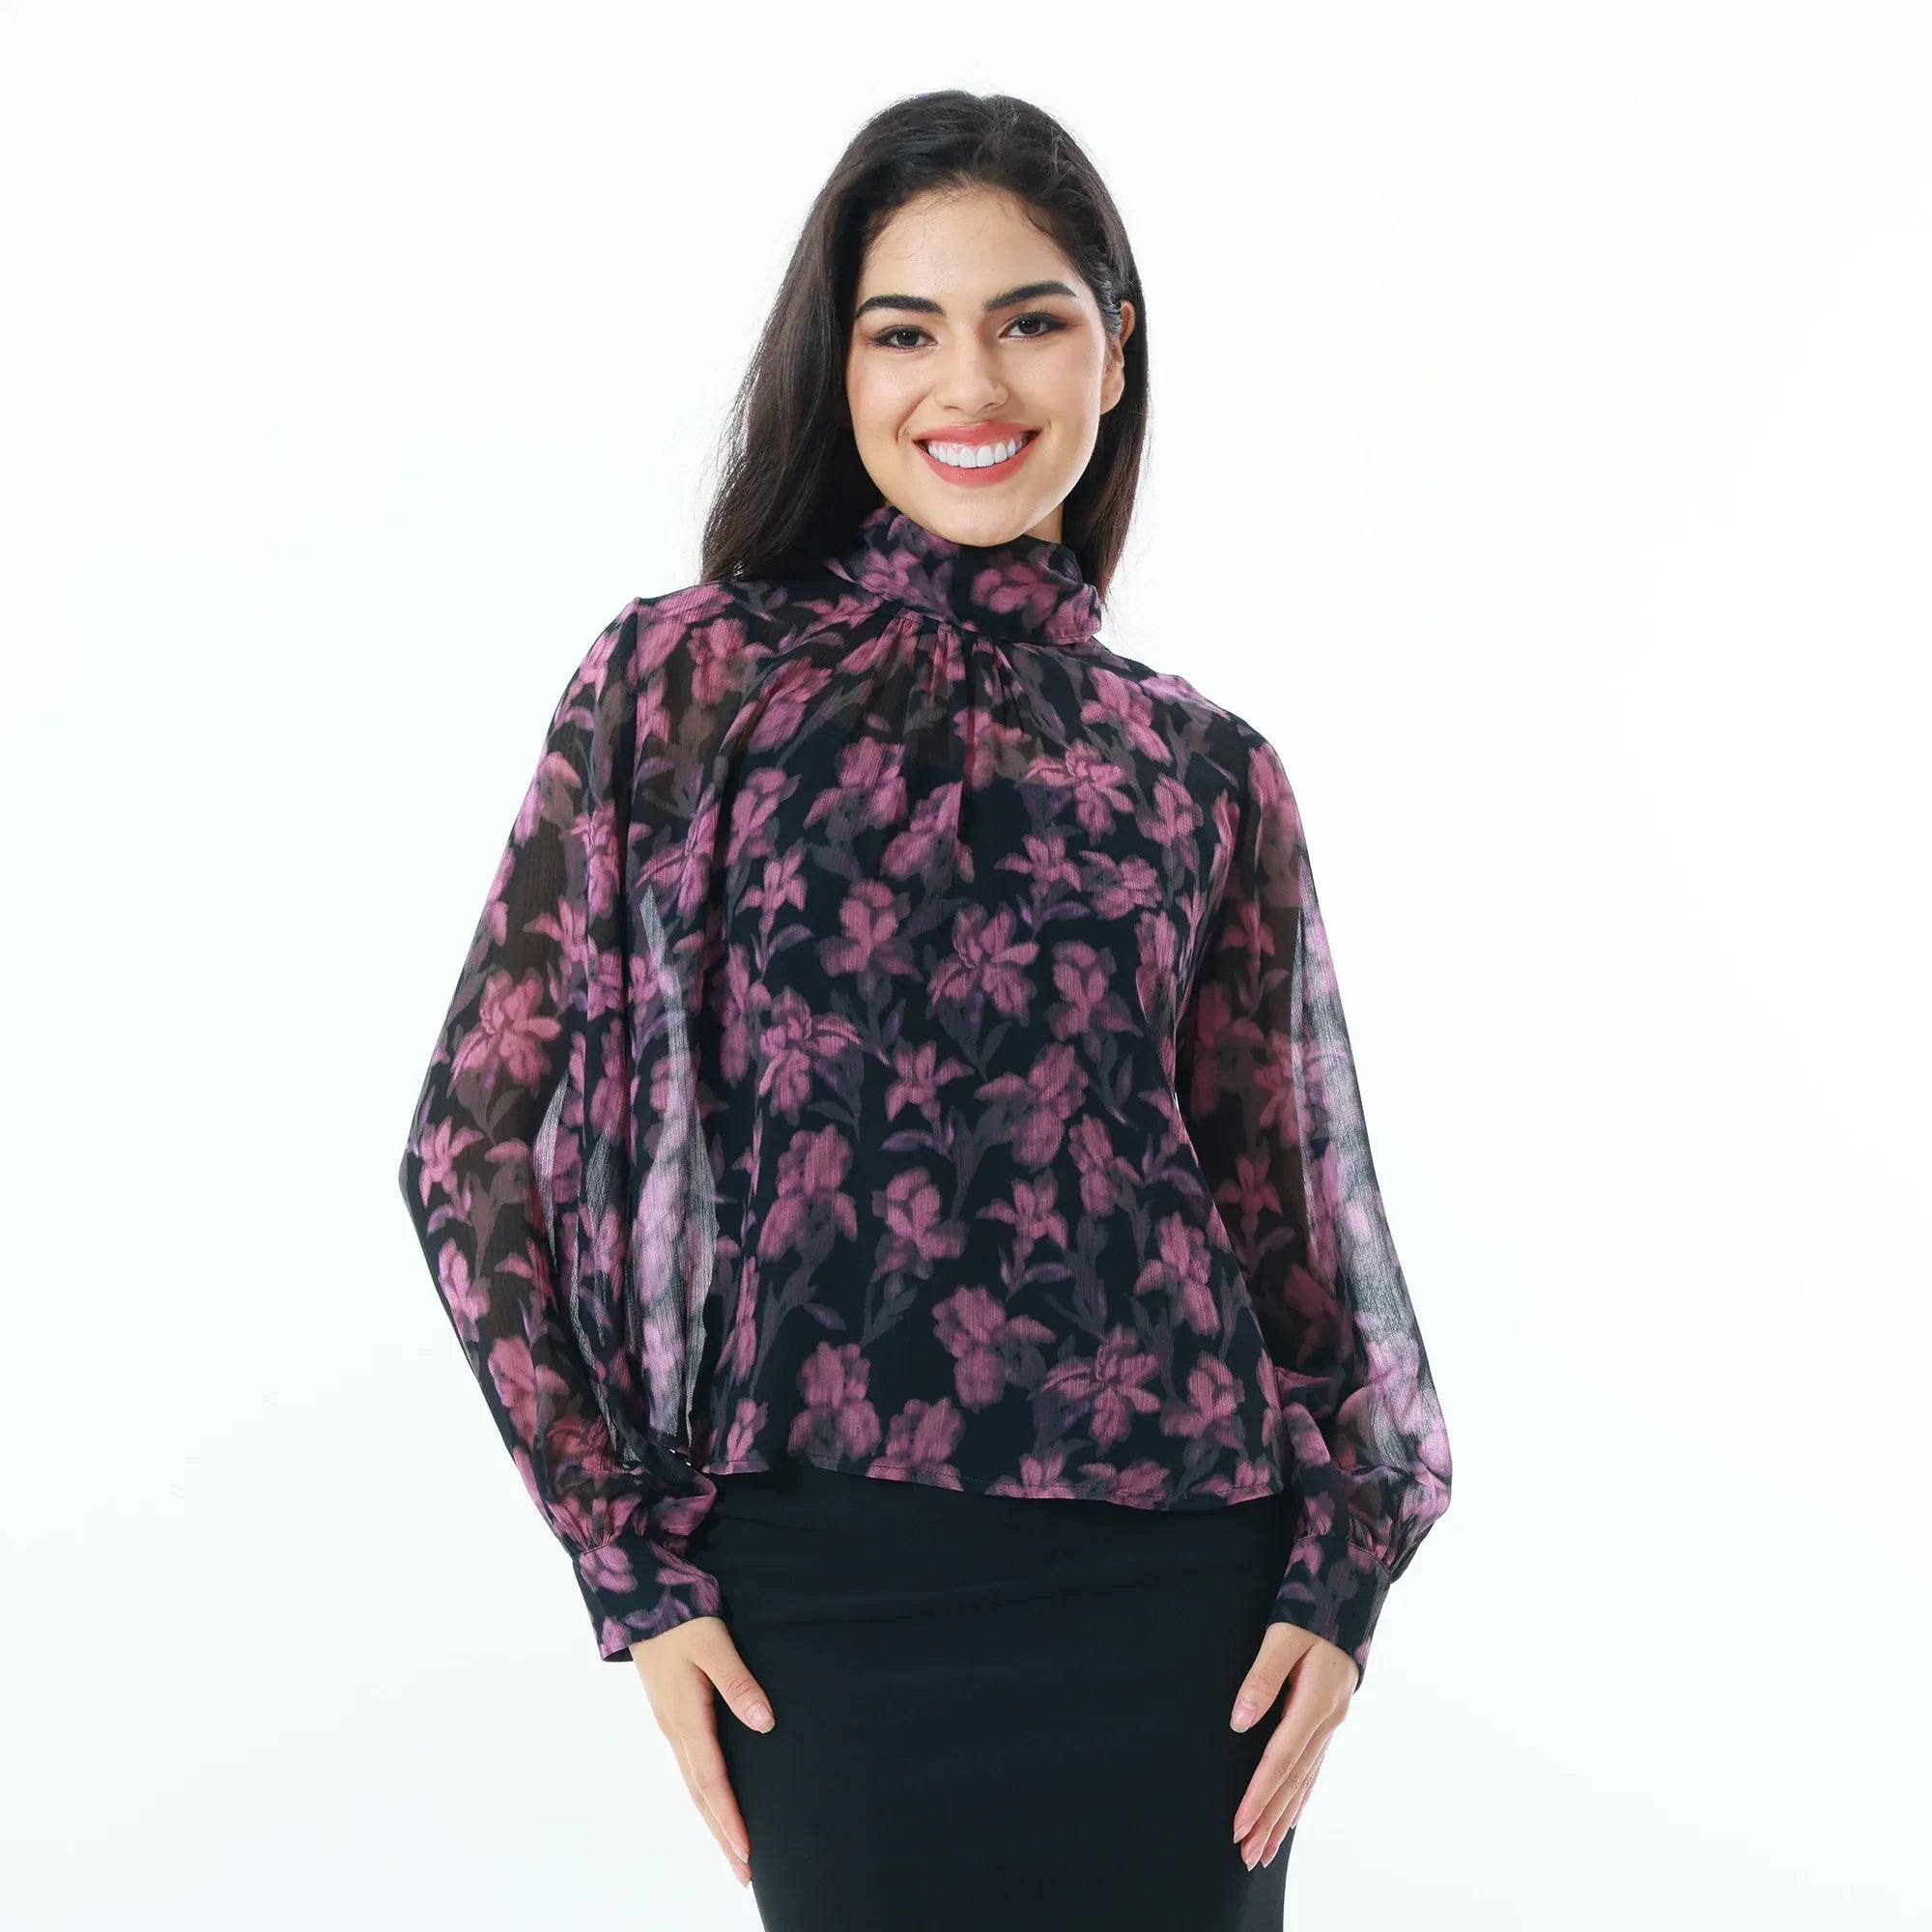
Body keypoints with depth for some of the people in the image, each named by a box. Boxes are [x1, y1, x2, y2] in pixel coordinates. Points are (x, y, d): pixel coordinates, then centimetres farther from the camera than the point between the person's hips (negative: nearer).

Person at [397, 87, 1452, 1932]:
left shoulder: (1206, 772, 8)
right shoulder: (686, 681, 1)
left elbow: (1283, 1201, 13)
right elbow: (480, 1146, 1)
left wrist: (1339, 1572, 3)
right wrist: (636, 1565, -2)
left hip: (1174, 1577, 2)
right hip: (828, 1587, -2)